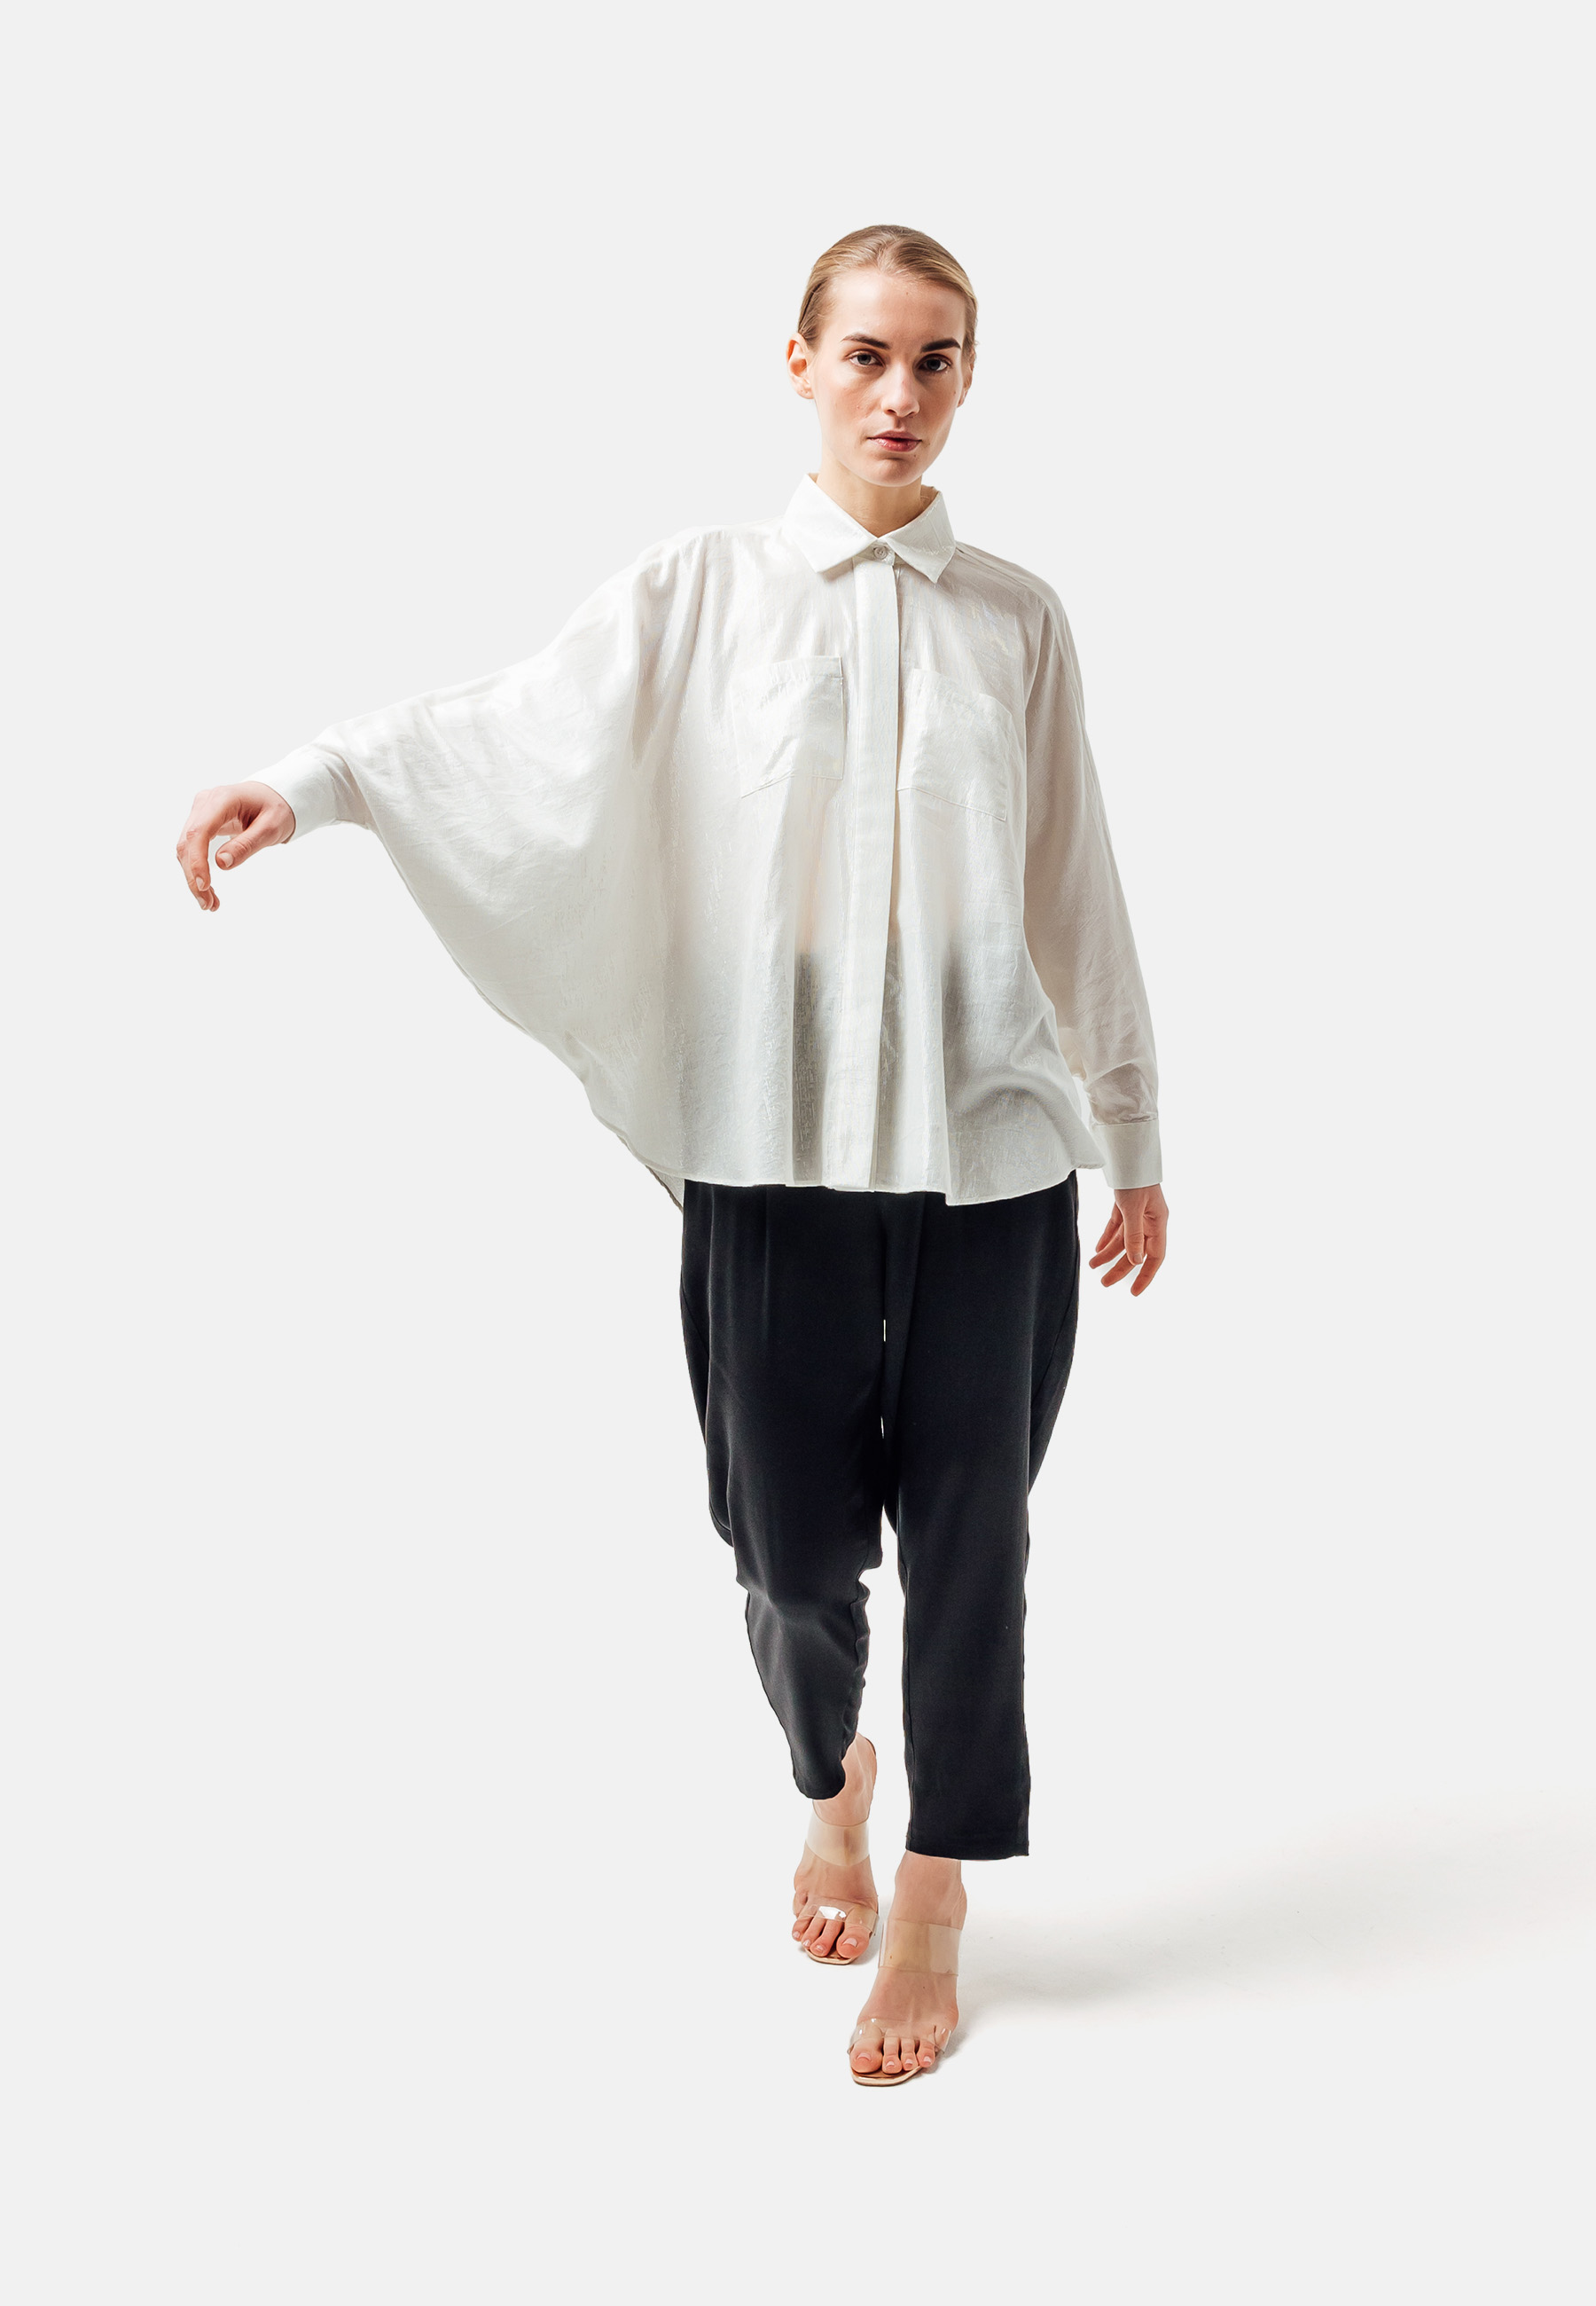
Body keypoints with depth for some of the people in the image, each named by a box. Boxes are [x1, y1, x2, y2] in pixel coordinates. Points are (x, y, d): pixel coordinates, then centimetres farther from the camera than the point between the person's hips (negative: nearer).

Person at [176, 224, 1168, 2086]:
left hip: (991, 1151, 1)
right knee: (792, 1539, 5)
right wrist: (306, 780, -28)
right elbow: (516, 738, -11)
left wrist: (1135, 1134, 14)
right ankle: (834, 1781, 40)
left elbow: (1077, 891, 12)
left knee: (967, 1535, 5)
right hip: (773, 1148, -1)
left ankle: (931, 1911, 26)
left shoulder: (1015, 619, 8)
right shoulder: (698, 592, 3)